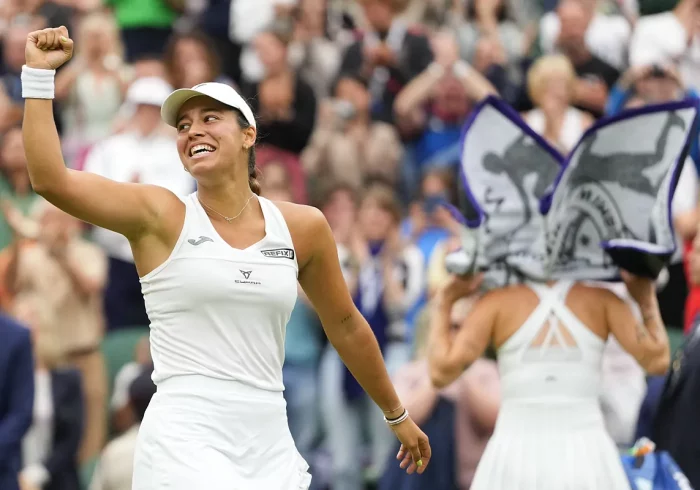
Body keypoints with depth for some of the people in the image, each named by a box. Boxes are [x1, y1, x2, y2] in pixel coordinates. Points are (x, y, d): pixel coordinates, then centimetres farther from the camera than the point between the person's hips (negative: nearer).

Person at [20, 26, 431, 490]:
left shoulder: (303, 227, 9)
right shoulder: (160, 217, 1)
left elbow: (345, 325, 21)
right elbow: (50, 179, -11)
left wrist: (397, 415, 29)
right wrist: (40, 72, -12)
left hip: (270, 447, 4)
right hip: (185, 446, -4)